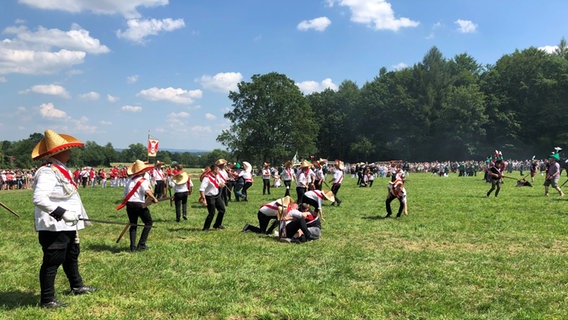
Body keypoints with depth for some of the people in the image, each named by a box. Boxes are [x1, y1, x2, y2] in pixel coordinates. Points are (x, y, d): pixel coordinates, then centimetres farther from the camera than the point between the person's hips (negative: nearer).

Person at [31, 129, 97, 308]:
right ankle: (47, 300, 9)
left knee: (72, 255, 24)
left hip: (67, 226, 11)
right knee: (52, 262, -2)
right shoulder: (47, 172, -20)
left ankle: (77, 286, 42)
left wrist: (80, 217, 21)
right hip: (53, 228, -11)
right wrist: (62, 213, -32)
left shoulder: (62, 170, 13)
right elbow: (39, 199, -31)